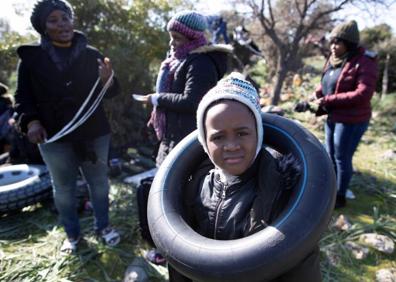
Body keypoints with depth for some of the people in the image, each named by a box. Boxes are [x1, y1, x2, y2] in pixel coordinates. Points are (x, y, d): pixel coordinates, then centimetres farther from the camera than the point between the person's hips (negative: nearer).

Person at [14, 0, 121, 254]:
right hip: (54, 136, 0)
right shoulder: (31, 56, 1)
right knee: (64, 188, 11)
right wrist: (31, 120, -14)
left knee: (99, 183, 11)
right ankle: (72, 234, 31)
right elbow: (23, 96, 4)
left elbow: (108, 93, 2)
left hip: (94, 132, 1)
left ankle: (103, 226, 32)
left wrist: (107, 80, -21)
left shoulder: (91, 54, 3)